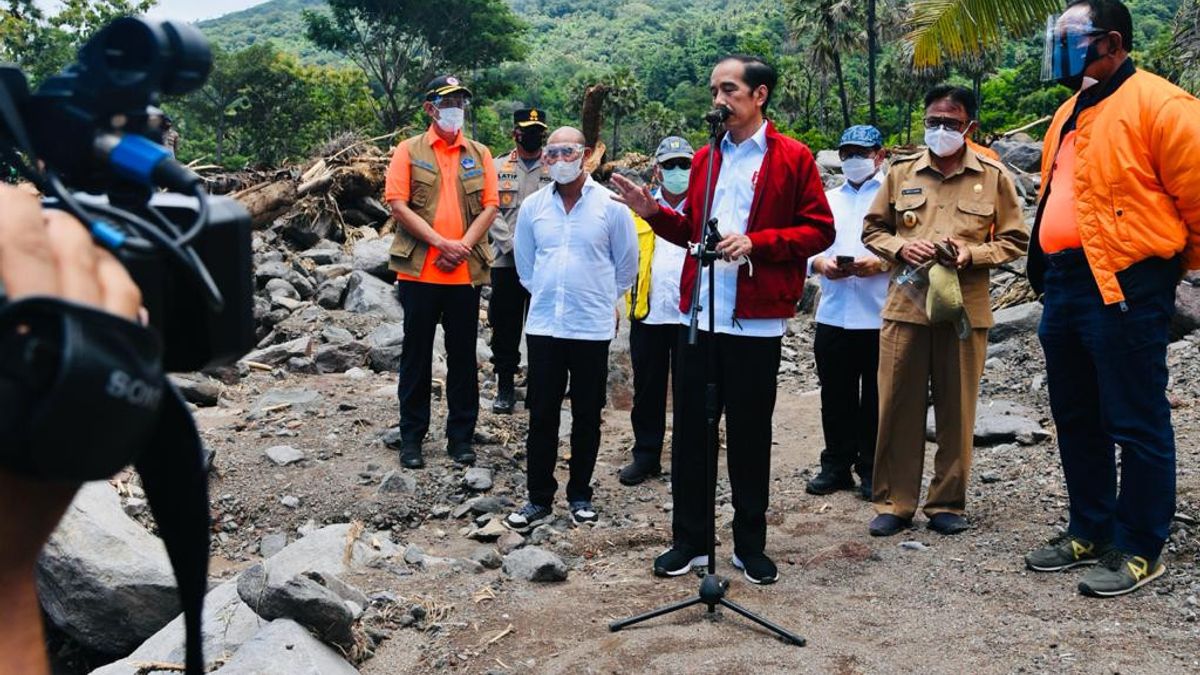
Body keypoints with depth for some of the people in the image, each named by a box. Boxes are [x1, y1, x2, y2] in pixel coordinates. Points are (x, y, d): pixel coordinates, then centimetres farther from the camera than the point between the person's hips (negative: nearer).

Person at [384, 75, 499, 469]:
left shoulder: (479, 154, 11)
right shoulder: (410, 151, 4)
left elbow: (490, 205, 4)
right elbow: (398, 204, -5)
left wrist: (463, 246, -10)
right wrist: (440, 243, -14)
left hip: (466, 272, 2)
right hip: (419, 270, -2)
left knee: (463, 356, 7)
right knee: (416, 355, 6)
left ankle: (461, 437, 17)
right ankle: (411, 437, 15)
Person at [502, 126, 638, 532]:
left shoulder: (610, 205, -4)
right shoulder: (533, 206, 4)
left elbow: (626, 264, 7)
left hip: (592, 328, -2)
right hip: (543, 326, 2)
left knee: (587, 417, 8)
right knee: (541, 416, 5)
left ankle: (580, 496, 22)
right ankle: (539, 500, 15)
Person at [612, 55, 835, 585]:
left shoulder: (793, 158, -1)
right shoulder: (705, 159, 15)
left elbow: (819, 230, -6)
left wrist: (755, 242, -16)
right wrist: (653, 212, 3)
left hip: (756, 322, -4)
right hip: (699, 317, 4)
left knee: (750, 436, 6)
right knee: (690, 432, 7)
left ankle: (750, 544, 20)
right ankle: (689, 540, 19)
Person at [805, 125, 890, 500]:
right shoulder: (829, 199, 19)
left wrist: (881, 263, -22)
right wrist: (820, 263, -7)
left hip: (880, 317, -4)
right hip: (833, 314, 4)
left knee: (876, 399, 4)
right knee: (836, 395, 9)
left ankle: (872, 470, 14)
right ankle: (836, 466, 20)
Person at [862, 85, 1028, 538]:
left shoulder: (993, 177, 5)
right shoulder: (901, 172, 9)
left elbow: (1015, 241, 7)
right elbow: (872, 229, 14)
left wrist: (972, 253, -11)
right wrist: (900, 248, -7)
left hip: (964, 309, -1)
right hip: (905, 305, 1)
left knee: (956, 411, 5)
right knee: (898, 406, 3)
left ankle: (948, 504, 18)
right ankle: (894, 502, 13)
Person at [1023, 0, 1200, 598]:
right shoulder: (1068, 116, 18)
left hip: (1126, 285, -9)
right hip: (1064, 282, 9)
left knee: (1135, 423, 0)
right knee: (1076, 418, 16)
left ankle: (1139, 550, 13)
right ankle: (1089, 532, 29)